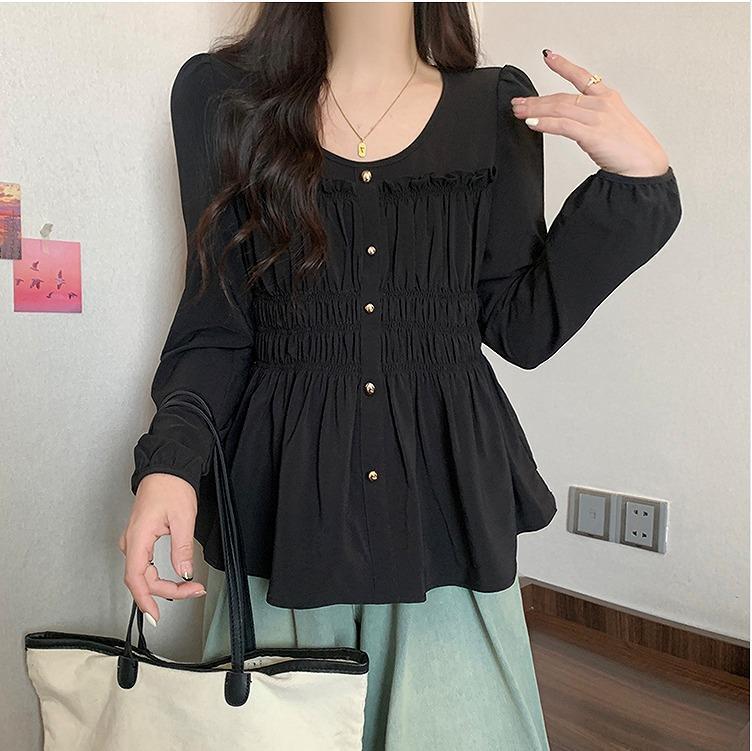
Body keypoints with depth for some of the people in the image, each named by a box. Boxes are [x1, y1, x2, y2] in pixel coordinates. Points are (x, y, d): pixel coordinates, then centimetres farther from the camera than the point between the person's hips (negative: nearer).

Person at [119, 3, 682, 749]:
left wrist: (638, 182, -8)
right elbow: (214, 323, 1)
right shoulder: (221, 93, 2)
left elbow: (523, 329, 1)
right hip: (284, 497, 0)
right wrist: (170, 459, -14)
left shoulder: (497, 106, 4)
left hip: (446, 493, 1)